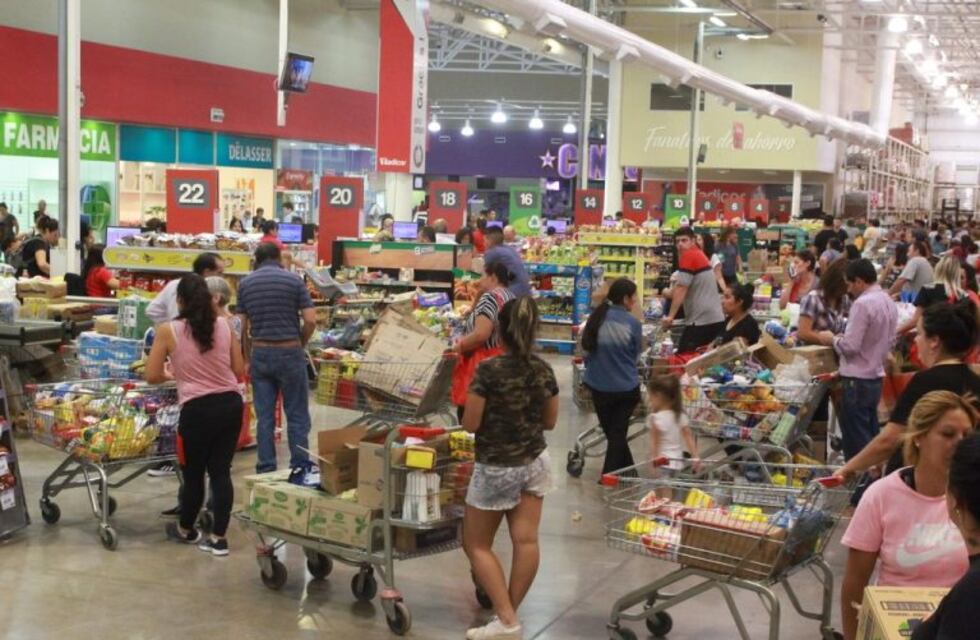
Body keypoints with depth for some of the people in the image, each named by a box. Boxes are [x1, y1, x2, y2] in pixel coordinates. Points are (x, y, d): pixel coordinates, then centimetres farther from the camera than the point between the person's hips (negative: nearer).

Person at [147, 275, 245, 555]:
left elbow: (152, 376, 1)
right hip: (231, 404, 3)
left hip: (198, 409, -3)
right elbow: (239, 370, 10)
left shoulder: (168, 331, -4)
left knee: (194, 473, 15)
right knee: (221, 471, 11)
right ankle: (219, 538, 13)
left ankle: (186, 530, 36)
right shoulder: (224, 326, 4)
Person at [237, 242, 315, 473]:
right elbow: (310, 320, -8)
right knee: (297, 416, 4)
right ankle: (300, 470, 5)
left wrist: (247, 358, 12)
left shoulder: (245, 283, 4)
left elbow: (241, 326, 2)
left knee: (265, 417, 7)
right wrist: (300, 345, 8)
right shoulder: (294, 280, -3)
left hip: (260, 353, 3)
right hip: (290, 353, -2)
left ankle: (266, 472, 9)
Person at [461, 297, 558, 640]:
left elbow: (470, 424, -15)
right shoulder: (543, 371, -4)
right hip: (535, 462, 5)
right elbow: (550, 422, 7)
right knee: (526, 540, 6)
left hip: (496, 468, -5)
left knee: (476, 544, 8)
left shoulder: (488, 370, -20)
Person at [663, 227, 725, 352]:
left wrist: (670, 316, -16)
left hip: (701, 319, -9)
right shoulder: (699, 254, 19)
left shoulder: (688, 256, -9)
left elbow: (681, 289, -16)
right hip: (716, 318, 9)